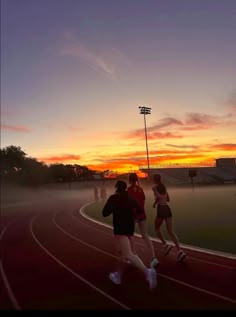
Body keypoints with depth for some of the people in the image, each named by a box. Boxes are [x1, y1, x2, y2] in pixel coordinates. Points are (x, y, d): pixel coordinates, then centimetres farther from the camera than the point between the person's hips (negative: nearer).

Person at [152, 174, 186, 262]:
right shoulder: (164, 187, 17)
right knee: (170, 231, 2)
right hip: (167, 208, 5)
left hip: (161, 209, -5)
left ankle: (165, 245, 3)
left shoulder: (154, 187, -2)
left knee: (157, 229, 18)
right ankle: (180, 251, -12)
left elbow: (158, 196, -19)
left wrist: (154, 203, -3)